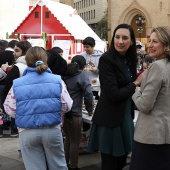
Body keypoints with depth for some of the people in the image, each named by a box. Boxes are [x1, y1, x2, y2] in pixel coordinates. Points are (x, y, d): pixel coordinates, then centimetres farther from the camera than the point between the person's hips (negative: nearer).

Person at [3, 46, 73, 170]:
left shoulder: (16, 84, -6)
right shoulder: (57, 81, -6)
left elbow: (10, 110, -1)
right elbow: (67, 106, -3)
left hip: (27, 132, 0)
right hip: (52, 130, 0)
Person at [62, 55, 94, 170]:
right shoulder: (82, 75, -7)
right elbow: (88, 93, -17)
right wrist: (90, 109, -3)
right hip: (74, 113, -6)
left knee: (68, 138, 22)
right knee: (75, 141, 7)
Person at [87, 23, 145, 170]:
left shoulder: (129, 60, 9)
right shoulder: (106, 59, -15)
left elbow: (126, 88, 11)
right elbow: (114, 94, -22)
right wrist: (136, 83, -10)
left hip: (125, 118, 8)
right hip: (110, 121, -8)